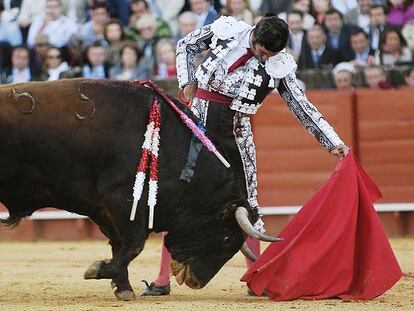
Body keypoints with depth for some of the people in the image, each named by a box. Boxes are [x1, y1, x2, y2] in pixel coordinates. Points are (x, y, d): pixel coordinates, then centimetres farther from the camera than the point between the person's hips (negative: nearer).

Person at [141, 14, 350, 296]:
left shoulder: (279, 66, -4)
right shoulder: (225, 30, -5)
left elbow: (302, 107, -2)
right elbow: (186, 45, 11)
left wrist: (334, 142, -7)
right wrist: (187, 82, -1)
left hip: (236, 134, 1)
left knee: (247, 205, 4)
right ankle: (163, 280, 0)